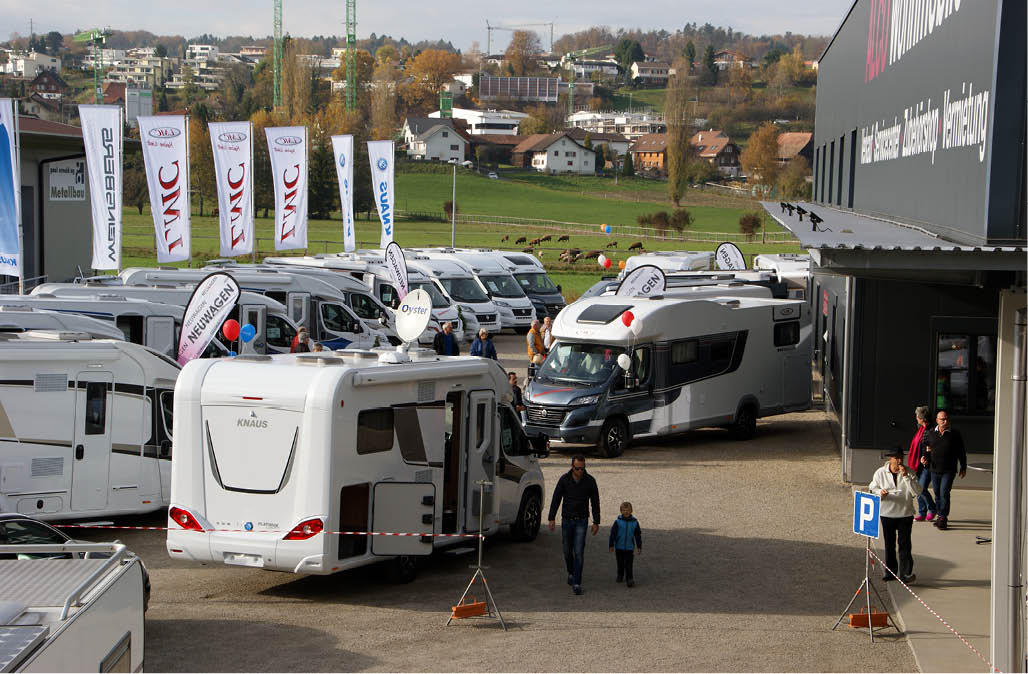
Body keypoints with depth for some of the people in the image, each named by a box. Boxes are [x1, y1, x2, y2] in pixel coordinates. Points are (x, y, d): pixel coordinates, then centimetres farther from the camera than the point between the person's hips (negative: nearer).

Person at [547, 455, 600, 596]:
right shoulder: (564, 479, -6)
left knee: (579, 552, -10)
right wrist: (551, 519, -7)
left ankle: (576, 584, -9)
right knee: (567, 551, 11)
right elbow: (556, 499, -1)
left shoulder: (590, 481, -6)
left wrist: (596, 522, 2)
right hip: (566, 520, 1)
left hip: (581, 521, -1)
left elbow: (595, 502, 3)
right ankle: (571, 572, 39)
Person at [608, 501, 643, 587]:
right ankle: (620, 576, 35)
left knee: (628, 565, -7)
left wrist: (639, 547, 7)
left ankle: (629, 579, -6)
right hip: (619, 547, 1)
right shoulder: (617, 522, -7)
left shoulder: (635, 522, -2)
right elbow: (613, 534, -3)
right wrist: (611, 545, -3)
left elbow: (638, 535, 6)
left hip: (629, 548, -1)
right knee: (620, 563, 16)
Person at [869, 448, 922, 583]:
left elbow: (917, 492, -11)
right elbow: (872, 489, 8)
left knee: (904, 544, -4)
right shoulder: (880, 473, 1)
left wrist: (906, 477, -20)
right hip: (887, 514, 2)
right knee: (889, 544, 10)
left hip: (905, 514, -2)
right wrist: (880, 492, -14)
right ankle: (890, 571, 20)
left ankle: (906, 573, -4)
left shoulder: (909, 473, -3)